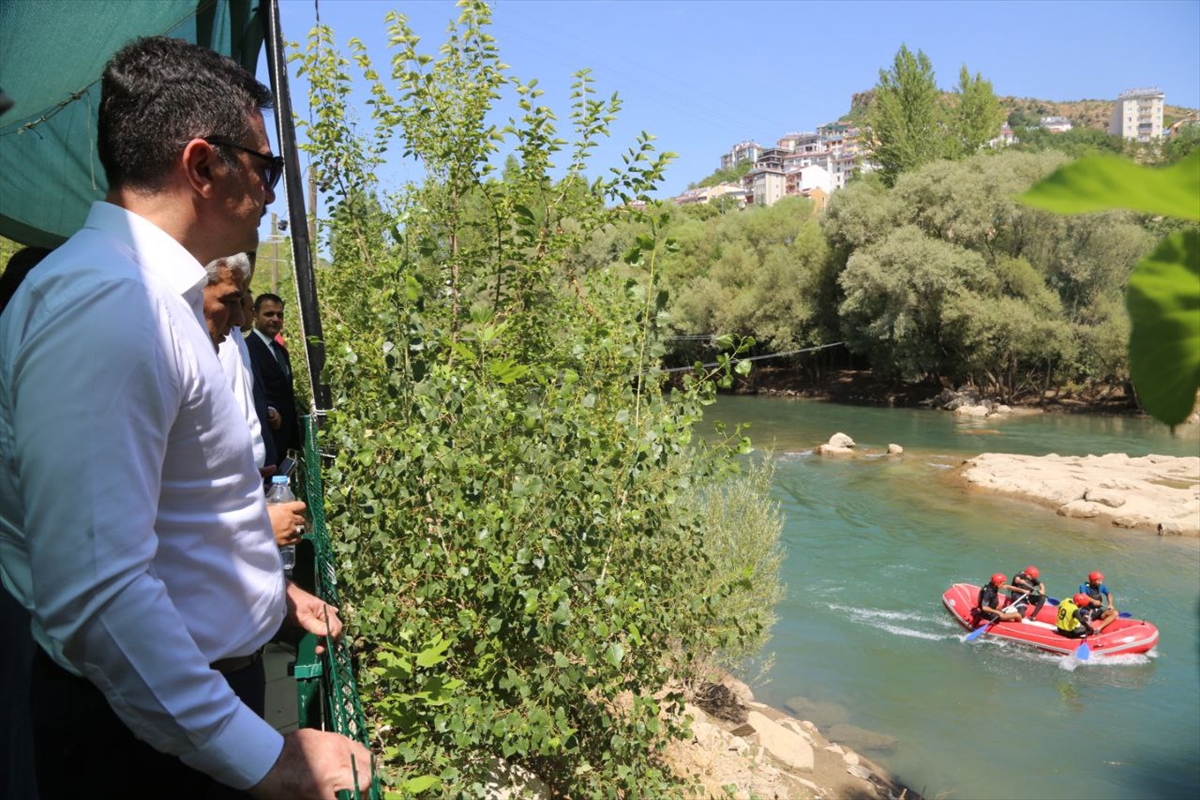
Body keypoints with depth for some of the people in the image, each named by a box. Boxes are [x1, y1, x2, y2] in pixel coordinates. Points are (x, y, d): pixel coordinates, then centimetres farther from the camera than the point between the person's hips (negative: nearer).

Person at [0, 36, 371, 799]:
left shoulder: (149, 294, 7)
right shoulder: (104, 302, -25)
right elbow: (96, 594, -31)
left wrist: (265, 586, 20)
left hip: (201, 693, 9)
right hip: (150, 738, -9)